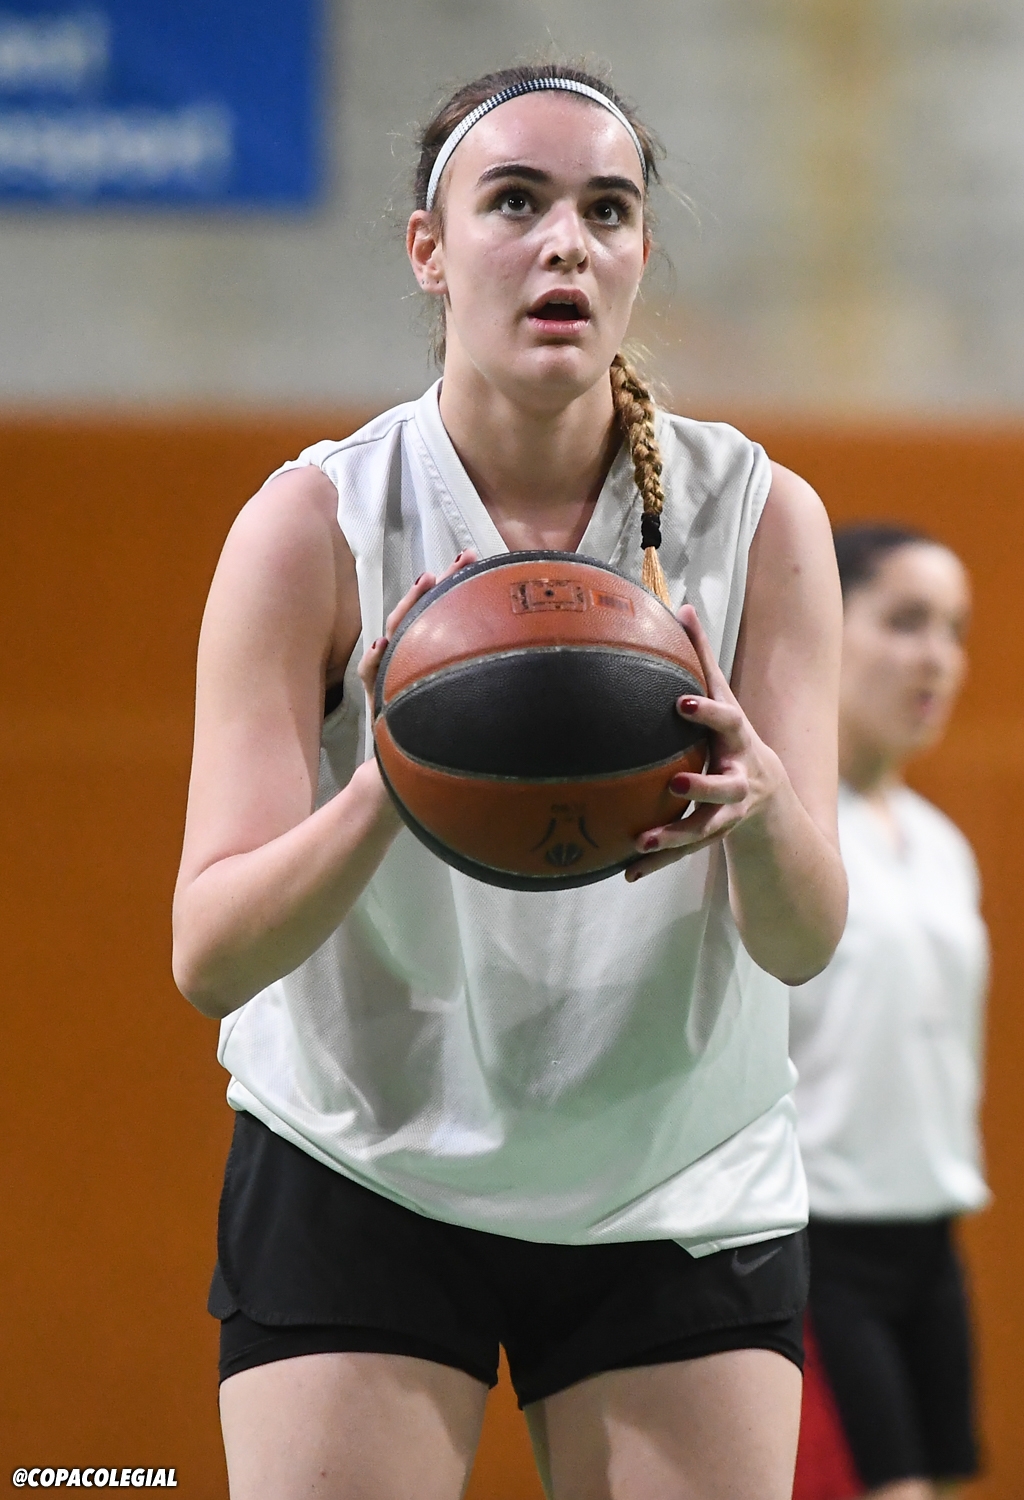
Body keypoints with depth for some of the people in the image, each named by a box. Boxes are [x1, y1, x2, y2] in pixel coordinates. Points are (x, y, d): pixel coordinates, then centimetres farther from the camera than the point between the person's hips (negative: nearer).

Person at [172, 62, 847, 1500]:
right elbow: (209, 955, -18)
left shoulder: (759, 517, -6)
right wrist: (386, 790, -38)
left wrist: (757, 806, -36)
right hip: (356, 1178, -2)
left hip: (681, 1200, 2)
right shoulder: (316, 522, -11)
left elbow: (802, 941, -12)